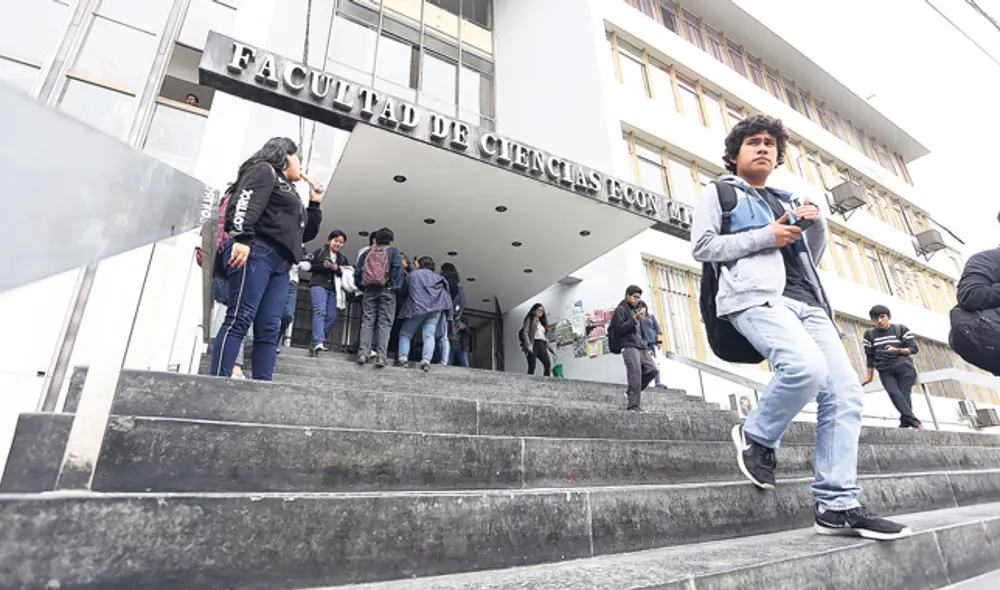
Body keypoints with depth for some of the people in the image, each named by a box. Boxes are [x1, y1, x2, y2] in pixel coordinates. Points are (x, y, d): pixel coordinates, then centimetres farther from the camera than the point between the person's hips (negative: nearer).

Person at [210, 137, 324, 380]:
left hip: (280, 262, 8)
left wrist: (315, 203, 29)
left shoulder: (289, 190, 33)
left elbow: (307, 232, 35)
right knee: (240, 319, -16)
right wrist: (241, 238, -24)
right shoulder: (264, 170, 9)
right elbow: (245, 203, -10)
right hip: (256, 251, -8)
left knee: (269, 329, -2)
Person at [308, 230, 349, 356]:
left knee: (332, 316, -2)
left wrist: (337, 269, -8)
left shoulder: (343, 259, 19)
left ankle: (317, 343, 11)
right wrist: (323, 265, -11)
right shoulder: (320, 252, 10)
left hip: (334, 289, 5)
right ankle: (318, 343, -35)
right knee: (320, 311, -22)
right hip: (319, 285, -5)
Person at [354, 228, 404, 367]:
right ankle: (381, 356, -10)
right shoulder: (393, 251, 8)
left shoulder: (367, 253, 18)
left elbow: (357, 273, 12)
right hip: (387, 291, -3)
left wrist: (362, 287, 20)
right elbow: (398, 268, -8)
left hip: (369, 291, 3)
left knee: (367, 321, 5)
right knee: (384, 323, -2)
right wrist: (396, 287, -6)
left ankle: (363, 353, -6)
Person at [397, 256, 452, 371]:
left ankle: (403, 357, -8)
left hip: (416, 308, -2)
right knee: (429, 335, -3)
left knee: (405, 334, 9)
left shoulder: (412, 275, 14)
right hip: (435, 310, 2)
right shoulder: (438, 278, 20)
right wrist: (448, 313, 12)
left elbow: (403, 292, 18)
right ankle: (426, 360, -20)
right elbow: (446, 297, 12)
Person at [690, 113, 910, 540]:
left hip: (807, 301, 7)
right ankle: (756, 436, -5)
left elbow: (811, 258, 32)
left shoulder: (786, 201, 33)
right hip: (758, 296, -7)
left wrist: (817, 224, 12)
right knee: (807, 368, -32)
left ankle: (837, 506, -2)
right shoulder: (720, 192, 15)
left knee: (845, 393, -7)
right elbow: (702, 246, 0)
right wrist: (765, 237, -7)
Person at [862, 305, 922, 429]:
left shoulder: (901, 329, 7)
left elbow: (914, 348, 4)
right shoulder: (869, 334, 11)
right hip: (885, 371, 1)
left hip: (904, 367, -1)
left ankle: (904, 424, -17)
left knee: (904, 394, -15)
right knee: (894, 393, -23)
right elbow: (870, 356, 13)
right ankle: (915, 422, -30)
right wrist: (870, 376, 11)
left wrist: (897, 350, -15)